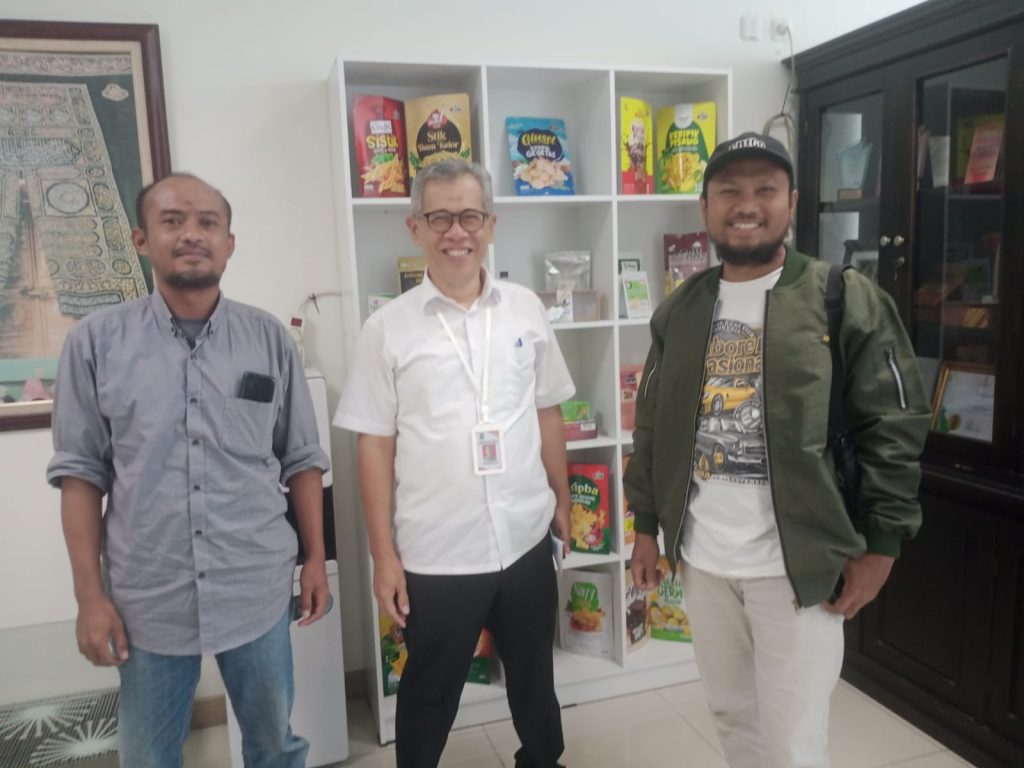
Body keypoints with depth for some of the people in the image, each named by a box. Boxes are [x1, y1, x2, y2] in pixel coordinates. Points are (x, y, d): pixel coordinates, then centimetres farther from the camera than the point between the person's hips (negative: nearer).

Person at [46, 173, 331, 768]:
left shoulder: (270, 340, -2)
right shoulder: (97, 342, -4)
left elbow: (303, 460, 3)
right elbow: (82, 474, -1)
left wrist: (317, 559, 3)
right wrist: (90, 595, -3)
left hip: (257, 591, 1)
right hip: (147, 599, 0)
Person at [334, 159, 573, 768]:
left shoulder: (527, 309, 0)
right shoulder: (388, 328, -8)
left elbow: (548, 414, 8)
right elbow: (374, 445, -6)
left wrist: (563, 500, 11)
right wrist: (384, 555, -6)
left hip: (526, 539, 3)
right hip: (436, 554, -3)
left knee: (534, 677, 25)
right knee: (430, 694, 16)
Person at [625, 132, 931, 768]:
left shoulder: (849, 299, -7)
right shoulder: (679, 311, 6)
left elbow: (895, 428, -7)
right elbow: (653, 426, 11)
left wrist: (880, 545, -8)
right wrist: (647, 526, 11)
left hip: (797, 564, -4)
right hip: (701, 557, 5)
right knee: (731, 712, 22)